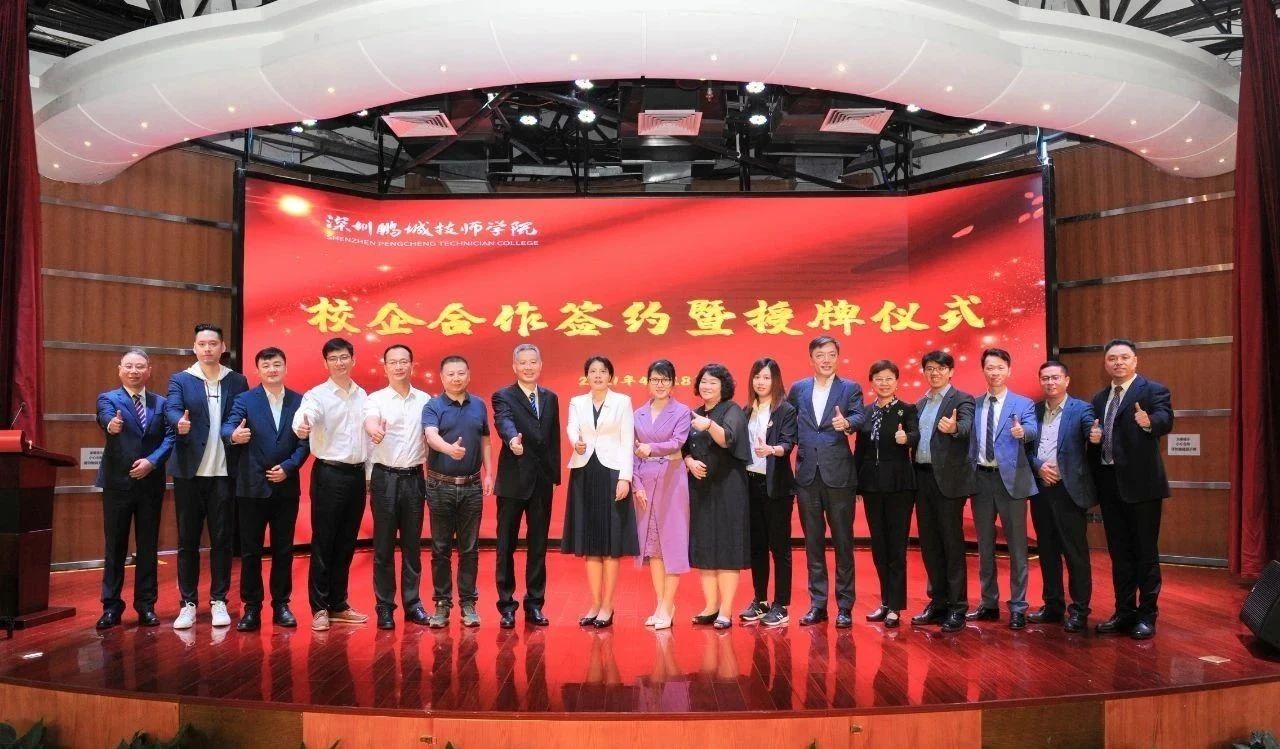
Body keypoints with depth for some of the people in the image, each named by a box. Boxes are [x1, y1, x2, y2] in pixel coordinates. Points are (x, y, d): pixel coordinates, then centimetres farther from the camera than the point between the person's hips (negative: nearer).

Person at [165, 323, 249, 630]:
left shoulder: (237, 381, 8)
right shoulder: (180, 380, 4)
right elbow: (171, 410, -13)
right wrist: (180, 423, -35)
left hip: (224, 472, 1)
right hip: (189, 472, 0)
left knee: (221, 539, 5)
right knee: (188, 540, 6)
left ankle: (218, 601, 15)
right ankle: (188, 603, 15)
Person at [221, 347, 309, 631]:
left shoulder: (299, 401, 5)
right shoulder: (244, 399, 1)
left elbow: (305, 442, 1)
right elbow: (228, 427, -15)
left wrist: (288, 467, -13)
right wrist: (234, 436, -38)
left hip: (286, 487, 1)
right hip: (252, 487, -1)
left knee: (283, 549, 9)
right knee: (250, 550, 6)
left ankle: (281, 604, 20)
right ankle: (251, 607, 15)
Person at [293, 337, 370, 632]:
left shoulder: (362, 395, 9)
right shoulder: (317, 395, -7)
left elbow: (368, 433, 11)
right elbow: (305, 415, -28)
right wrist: (301, 426, -52)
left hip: (357, 474, 5)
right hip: (329, 474, -5)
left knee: (346, 544, 12)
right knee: (323, 543, 2)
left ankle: (338, 605, 22)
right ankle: (319, 608, 11)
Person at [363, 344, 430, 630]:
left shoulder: (425, 400, 6)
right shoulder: (375, 399, -2)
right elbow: (370, 421, -23)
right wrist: (374, 430, -47)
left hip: (414, 478, 2)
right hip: (385, 477, -2)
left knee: (412, 544, 10)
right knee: (384, 545, 4)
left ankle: (412, 603, 19)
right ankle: (384, 606, 13)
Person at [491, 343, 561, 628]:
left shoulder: (551, 398, 11)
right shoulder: (503, 396, -4)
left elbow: (554, 437, 13)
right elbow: (504, 422, -25)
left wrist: (555, 474, 9)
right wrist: (513, 439, -47)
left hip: (543, 481, 4)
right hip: (513, 481, -4)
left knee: (538, 545, 10)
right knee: (506, 545, 4)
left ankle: (535, 604, 20)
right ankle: (507, 605, 15)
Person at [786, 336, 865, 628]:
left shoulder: (850, 388, 2)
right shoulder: (797, 389, 10)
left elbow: (859, 417, -13)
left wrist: (847, 423, -34)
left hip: (839, 474, -3)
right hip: (807, 473, 3)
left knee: (843, 541, 3)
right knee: (813, 542, 9)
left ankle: (844, 606, 12)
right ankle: (817, 604, 17)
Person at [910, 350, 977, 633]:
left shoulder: (962, 400, -4)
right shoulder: (920, 404, 17)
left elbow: (966, 426, -25)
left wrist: (953, 428, -45)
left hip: (947, 478, -7)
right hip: (922, 477, 7)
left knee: (952, 542, -2)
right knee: (929, 542, 10)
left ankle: (957, 607, 5)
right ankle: (938, 602, 20)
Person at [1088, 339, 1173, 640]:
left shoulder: (1153, 390, -5)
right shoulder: (1099, 398, 14)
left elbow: (1166, 420, -23)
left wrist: (1149, 422, -44)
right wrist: (1093, 436, -4)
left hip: (1141, 482, -6)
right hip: (1109, 483, 6)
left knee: (1145, 551, 2)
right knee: (1118, 552, 13)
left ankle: (1146, 615, 12)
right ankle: (1124, 612, 23)